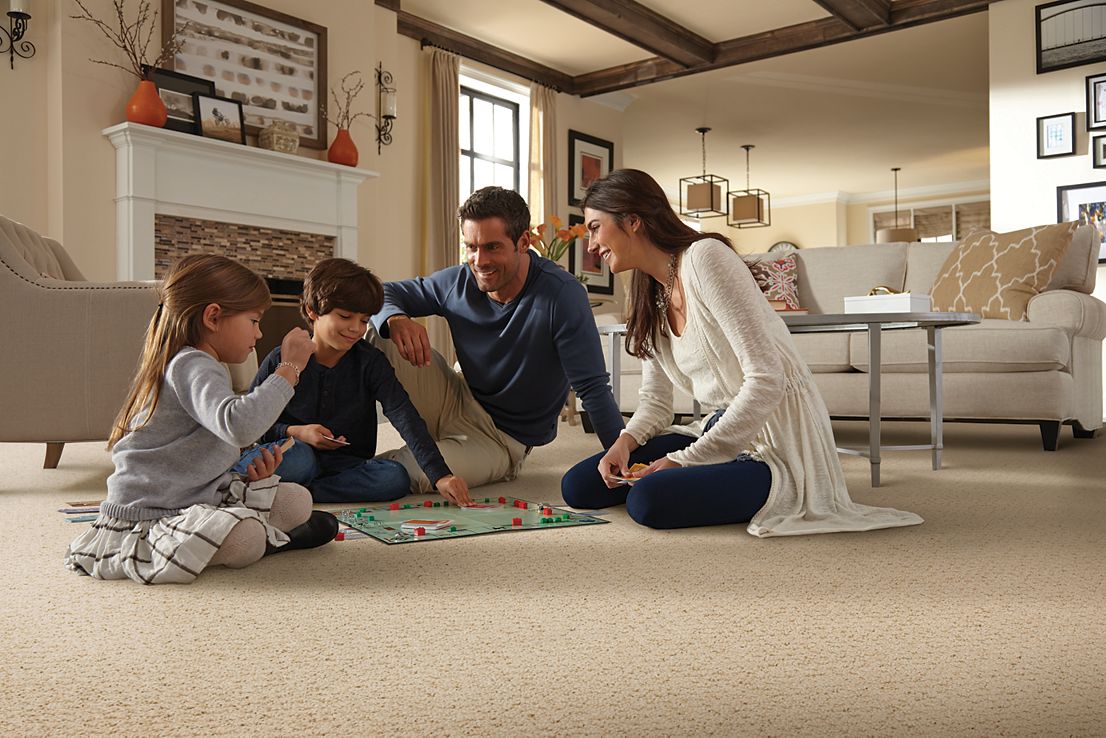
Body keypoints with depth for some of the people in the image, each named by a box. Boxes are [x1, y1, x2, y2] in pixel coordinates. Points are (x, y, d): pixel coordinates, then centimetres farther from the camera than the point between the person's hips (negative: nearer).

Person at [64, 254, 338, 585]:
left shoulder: (200, 366, 15)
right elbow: (239, 424, -40)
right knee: (246, 539, -32)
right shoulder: (191, 366, -18)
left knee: (298, 500, 1)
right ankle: (274, 539, -4)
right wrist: (289, 368, -31)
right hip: (147, 518, -9)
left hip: (200, 496, 9)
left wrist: (249, 473, 2)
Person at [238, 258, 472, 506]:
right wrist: (294, 432, -16)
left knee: (396, 477, -29)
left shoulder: (370, 362, -4)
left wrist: (440, 475, -30)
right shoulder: (280, 360, -5)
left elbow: (405, 417, -18)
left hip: (346, 466, 3)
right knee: (298, 455, -38)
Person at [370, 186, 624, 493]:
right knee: (370, 330, -11)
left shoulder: (563, 294, -23)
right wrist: (395, 319, -22)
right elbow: (385, 292, 3)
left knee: (413, 471, -34)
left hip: (503, 440, -5)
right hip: (456, 402, 5)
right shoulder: (457, 282, -8)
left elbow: (592, 387, -23)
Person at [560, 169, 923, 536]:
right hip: (723, 430, 8)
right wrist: (625, 441, -9)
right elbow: (655, 401, 13)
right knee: (579, 484, -1)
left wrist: (683, 459, -22)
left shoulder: (705, 257, -17)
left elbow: (766, 381, -24)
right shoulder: (649, 300, 10)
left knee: (648, 498, -31)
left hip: (780, 443, -8)